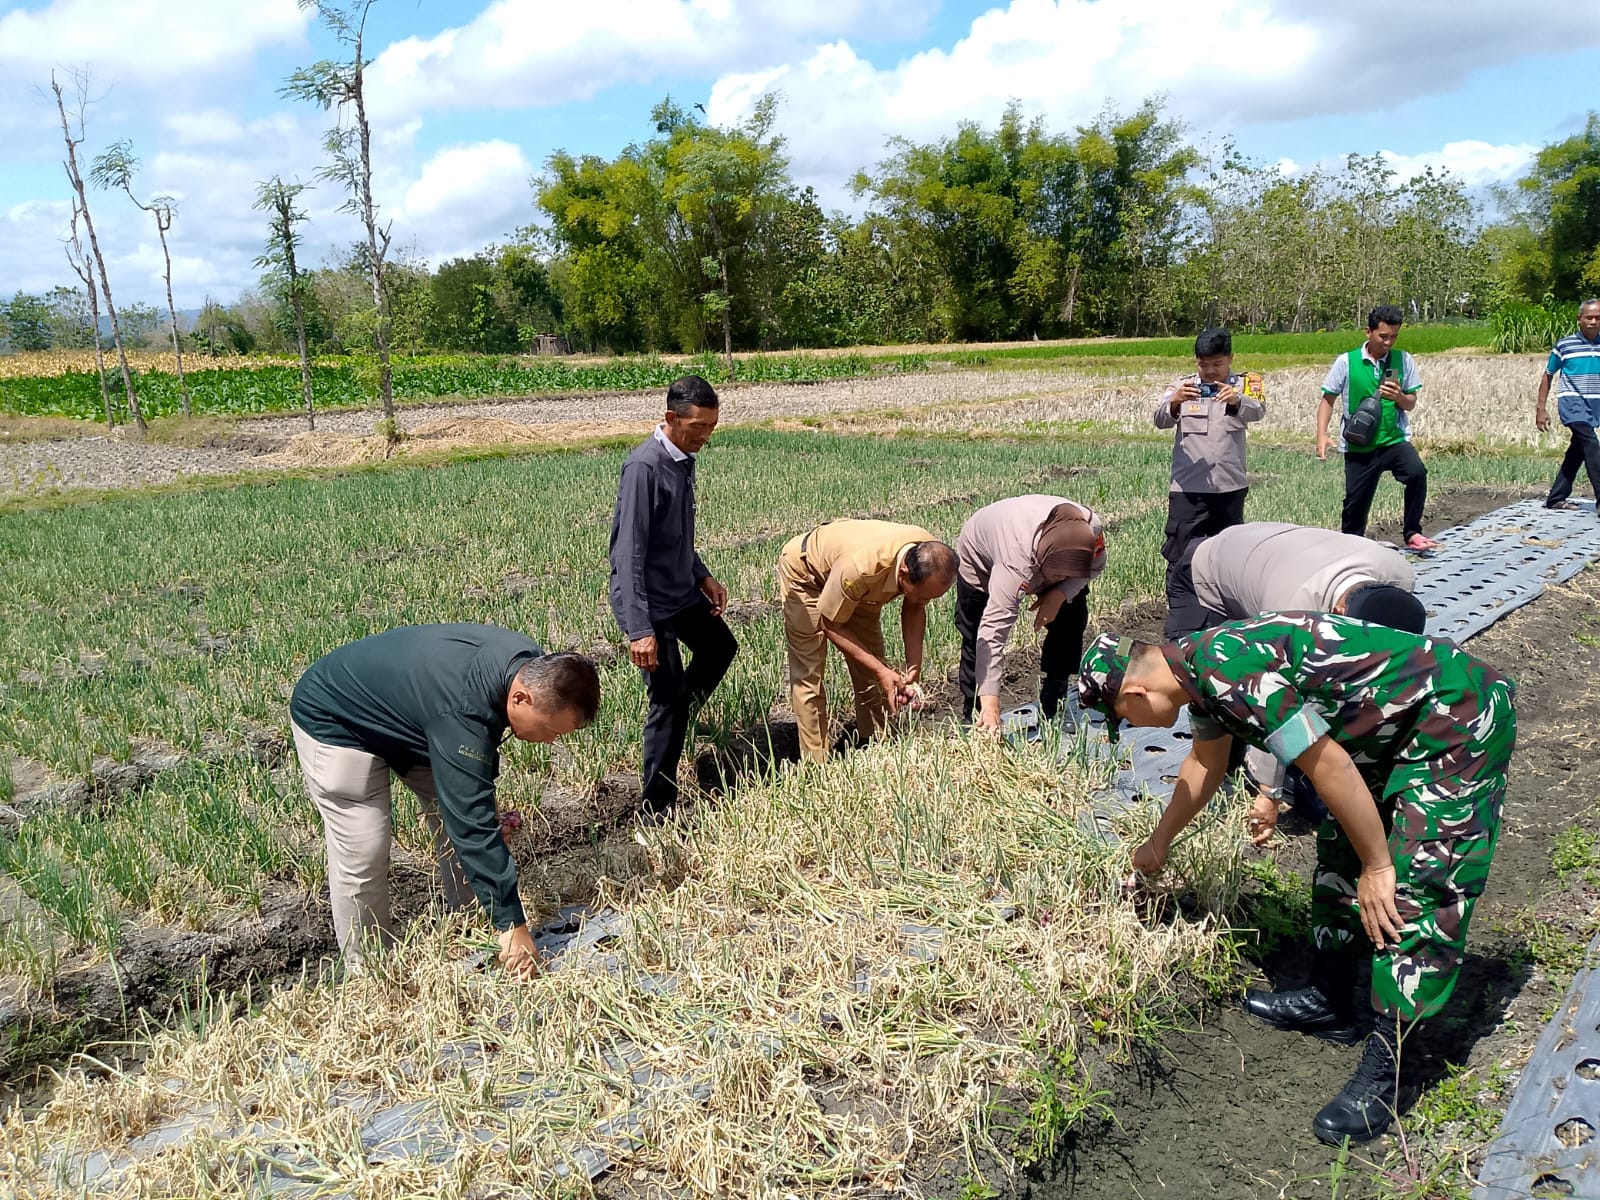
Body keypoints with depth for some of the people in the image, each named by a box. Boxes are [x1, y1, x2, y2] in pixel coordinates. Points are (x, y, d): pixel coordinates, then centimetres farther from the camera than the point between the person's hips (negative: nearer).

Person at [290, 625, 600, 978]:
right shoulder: (463, 713, -42)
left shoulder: (533, 665, -17)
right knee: (362, 857, -11)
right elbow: (474, 826, -40)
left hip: (407, 715, 8)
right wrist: (512, 924, -36)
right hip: (335, 719, -8)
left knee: (458, 823, 3)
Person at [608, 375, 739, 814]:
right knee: (669, 700, -4)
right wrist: (638, 629, -29)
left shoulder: (684, 459, 4)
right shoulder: (644, 466, -24)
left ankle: (674, 721, 44)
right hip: (649, 601, -9)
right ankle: (656, 808, 9)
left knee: (720, 648, 27)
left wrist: (702, 576, 14)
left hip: (681, 592, 9)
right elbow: (629, 552, -27)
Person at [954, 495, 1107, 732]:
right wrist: (990, 705, -55)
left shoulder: (1092, 532, -36)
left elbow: (1096, 566, -11)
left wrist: (1060, 594, -31)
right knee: (977, 639, -10)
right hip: (981, 559, -4)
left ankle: (1051, 710, 4)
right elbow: (993, 630, -51)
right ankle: (971, 716, 6)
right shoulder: (1016, 566, -49)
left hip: (1042, 561, 5)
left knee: (1070, 622, -7)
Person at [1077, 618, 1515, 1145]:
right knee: (1340, 851, 16)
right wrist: (1158, 843, 34)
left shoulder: (1232, 674, -28)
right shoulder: (1198, 666, 4)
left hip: (1459, 720, -10)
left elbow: (1330, 769, -26)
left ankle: (1381, 1072, -5)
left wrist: (1377, 867, -14)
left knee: (1415, 892, -12)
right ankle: (1330, 1001, 28)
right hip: (1397, 725, 10)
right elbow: (1205, 763, 23)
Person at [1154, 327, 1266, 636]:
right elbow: (1160, 420, -13)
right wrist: (1174, 402, -36)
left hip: (1231, 487, 2)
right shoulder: (1183, 385, 2)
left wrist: (1236, 401, -42)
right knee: (1180, 556, -5)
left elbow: (1258, 410, -19)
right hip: (1188, 488, -1)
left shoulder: (1243, 385, 2)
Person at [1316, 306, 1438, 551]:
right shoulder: (1346, 362, -3)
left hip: (1395, 439, 1)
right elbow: (1328, 400, 2)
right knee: (1355, 501, 4)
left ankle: (1412, 533, -11)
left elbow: (1411, 403, 8)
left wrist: (1398, 397, -15)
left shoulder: (1403, 360, 3)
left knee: (1417, 473, -25)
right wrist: (1322, 435, -10)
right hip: (1358, 445, -1)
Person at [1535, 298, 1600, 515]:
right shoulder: (1564, 345, -1)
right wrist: (1540, 408, 4)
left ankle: (1556, 498, 22)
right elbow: (1548, 376, 7)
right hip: (1572, 403, -5)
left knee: (1577, 450, 11)